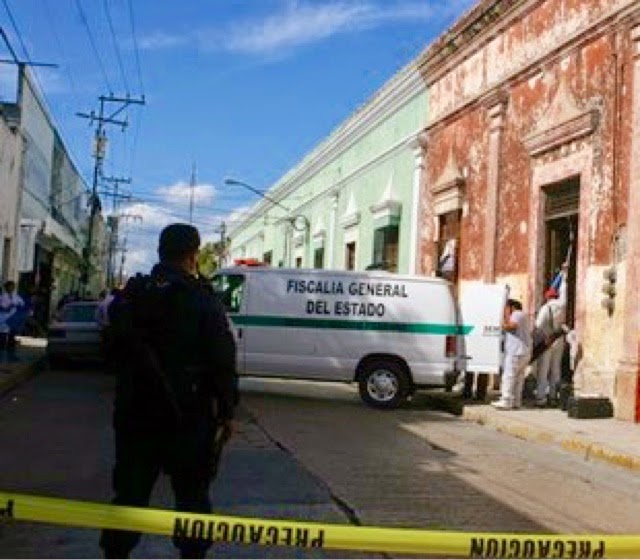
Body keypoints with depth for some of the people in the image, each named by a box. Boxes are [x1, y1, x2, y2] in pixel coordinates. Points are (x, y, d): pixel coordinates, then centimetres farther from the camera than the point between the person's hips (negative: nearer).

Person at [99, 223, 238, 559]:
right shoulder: (203, 301, -11)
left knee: (130, 491, 13)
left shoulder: (130, 295, 5)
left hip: (135, 412, 4)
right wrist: (226, 410, -4)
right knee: (192, 493, 9)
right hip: (187, 416, -4)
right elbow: (222, 361, -12)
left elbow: (116, 347, 15)